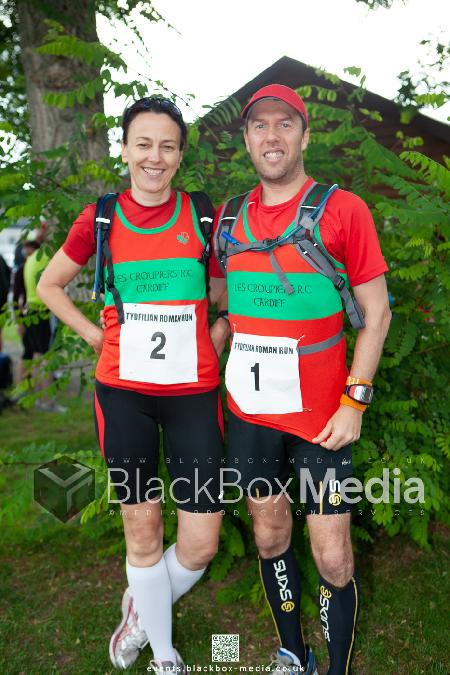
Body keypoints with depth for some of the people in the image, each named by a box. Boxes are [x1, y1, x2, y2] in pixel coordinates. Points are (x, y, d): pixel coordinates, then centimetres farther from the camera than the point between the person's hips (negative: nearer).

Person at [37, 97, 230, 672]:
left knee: (200, 544, 0)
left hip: (192, 392, 0)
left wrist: (215, 341, -1)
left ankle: (141, 605, 34)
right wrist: (94, 335, 4)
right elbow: (49, 285, 14)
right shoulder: (100, 219, 2)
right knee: (142, 531, 11)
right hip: (124, 391, 0)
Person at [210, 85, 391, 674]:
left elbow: (376, 311, -6)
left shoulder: (342, 209, -6)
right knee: (270, 537, 16)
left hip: (321, 416, -4)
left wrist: (354, 402, -11)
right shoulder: (228, 218, 6)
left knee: (332, 558, 0)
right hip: (249, 410, 4)